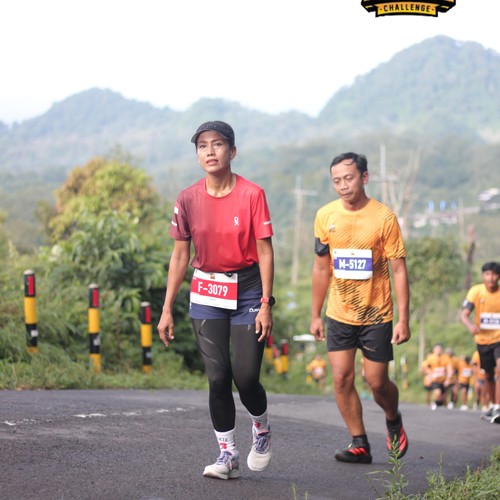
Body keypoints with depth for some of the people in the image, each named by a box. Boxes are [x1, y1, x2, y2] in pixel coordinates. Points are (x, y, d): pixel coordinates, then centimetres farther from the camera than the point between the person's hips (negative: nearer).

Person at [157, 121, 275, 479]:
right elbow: (180, 255, 4)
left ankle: (262, 429, 26)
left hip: (247, 291, -2)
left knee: (246, 376, -6)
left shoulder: (251, 194, -9)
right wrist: (167, 309, 2)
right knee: (218, 377, -3)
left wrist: (265, 305, -12)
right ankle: (227, 454, 10)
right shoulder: (188, 199, -1)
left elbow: (265, 251, -7)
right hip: (207, 294, 2)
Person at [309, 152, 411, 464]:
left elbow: (399, 270, -8)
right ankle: (360, 444, 6)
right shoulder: (325, 216, 0)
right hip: (339, 314, 3)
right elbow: (321, 268, 10)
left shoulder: (384, 217, -11)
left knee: (377, 382, 1)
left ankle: (394, 420, 32)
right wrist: (315, 315, 10)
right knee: (342, 379, -4)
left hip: (376, 315, -3)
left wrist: (404, 319, -12)